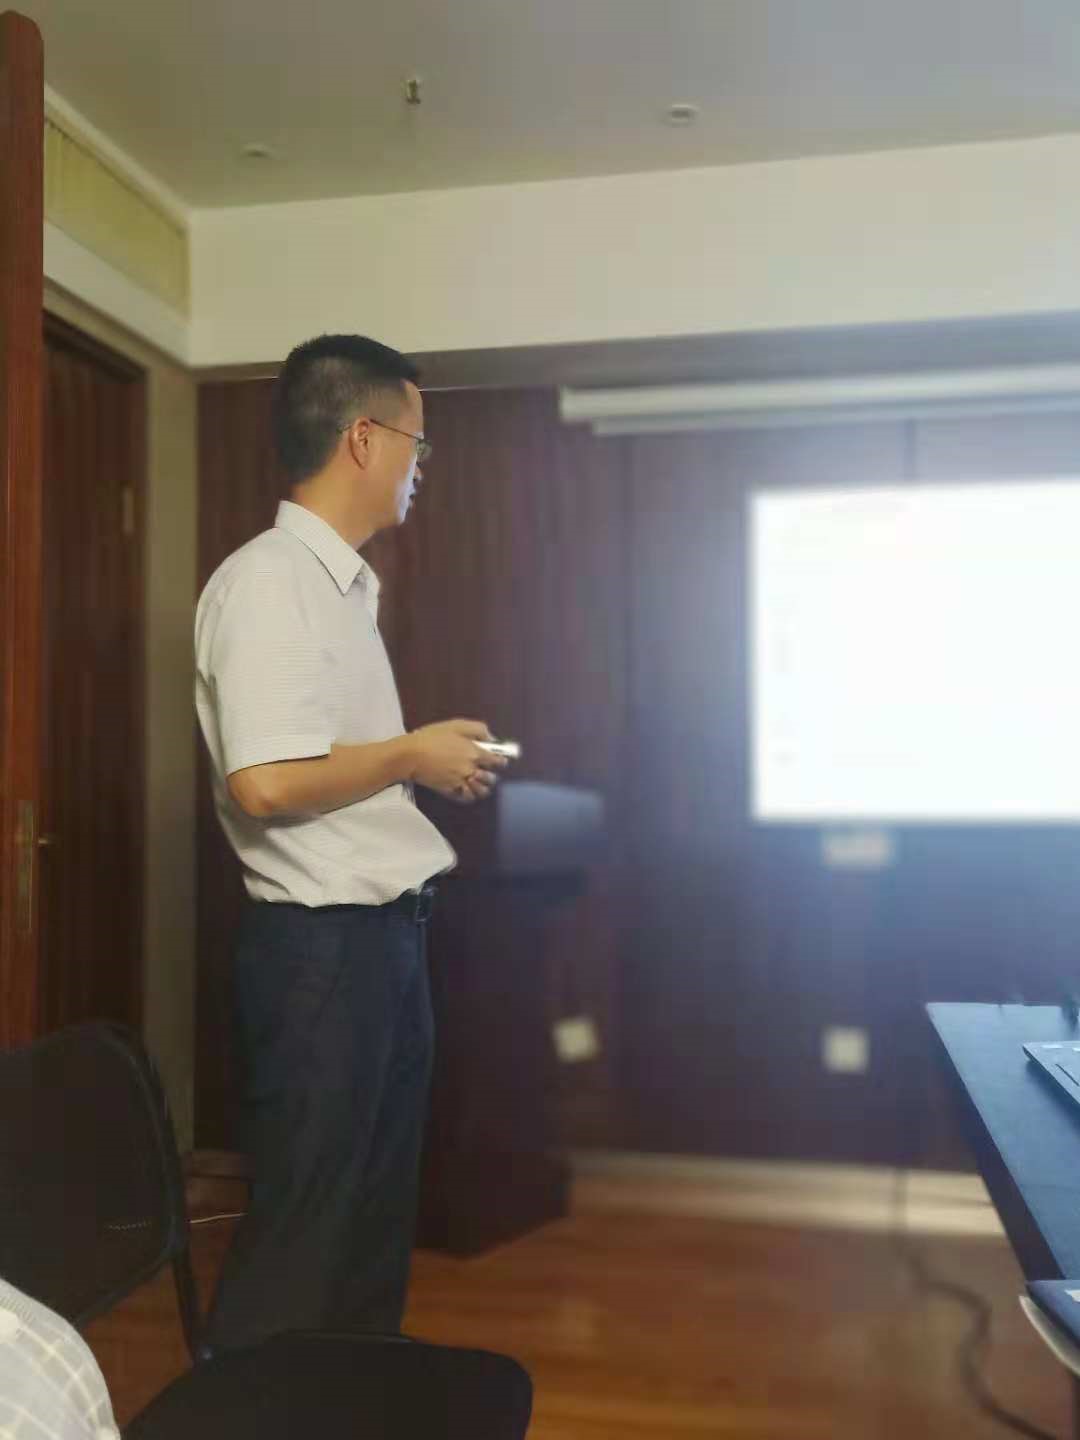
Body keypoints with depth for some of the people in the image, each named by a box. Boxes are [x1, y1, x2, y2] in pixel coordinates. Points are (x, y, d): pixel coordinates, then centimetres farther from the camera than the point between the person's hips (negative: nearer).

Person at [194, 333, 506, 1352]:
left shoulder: (341, 582, 13)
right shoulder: (268, 579, -17)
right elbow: (265, 782, -27)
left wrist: (427, 770, 8)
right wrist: (412, 754, -15)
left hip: (380, 934, 10)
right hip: (319, 947, -10)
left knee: (376, 1217, 20)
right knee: (302, 1232, 4)